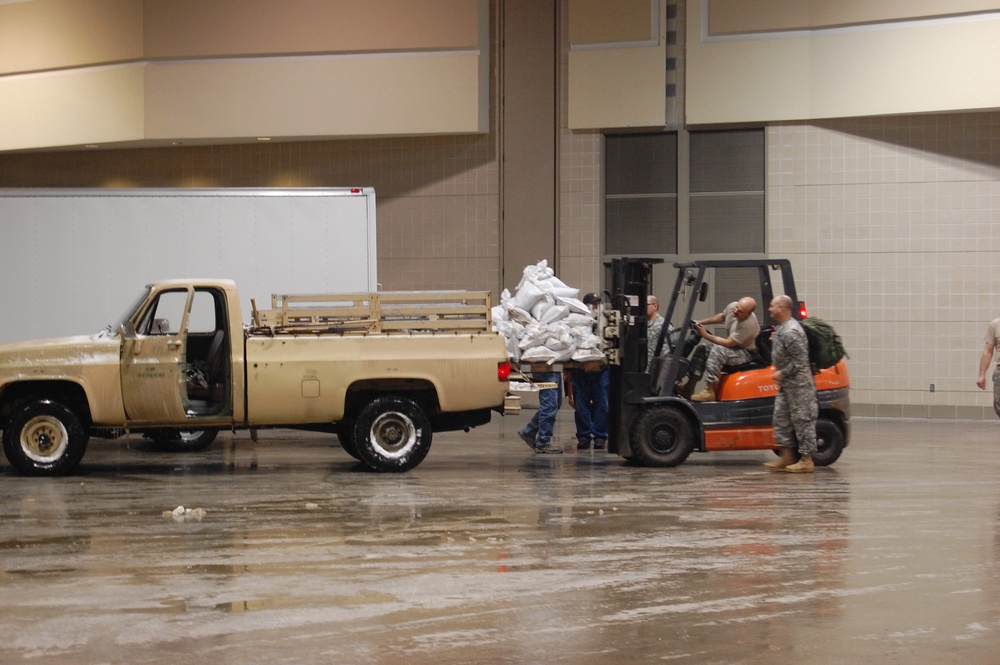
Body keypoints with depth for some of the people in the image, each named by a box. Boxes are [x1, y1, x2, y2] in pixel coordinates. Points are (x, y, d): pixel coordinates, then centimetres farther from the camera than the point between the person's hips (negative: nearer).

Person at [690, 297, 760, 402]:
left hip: (746, 354, -9)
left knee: (717, 351, -32)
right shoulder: (732, 306, -8)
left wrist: (706, 335, -25)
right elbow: (721, 317, 17)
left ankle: (709, 392, -32)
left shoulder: (748, 324, -32)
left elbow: (728, 343, -27)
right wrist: (701, 322, 10)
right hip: (732, 347, 9)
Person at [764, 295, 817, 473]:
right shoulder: (781, 328, 11)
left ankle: (806, 460, 1)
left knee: (802, 420, -4)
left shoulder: (791, 332, -21)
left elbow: (800, 361, -23)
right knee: (781, 418, 13)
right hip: (786, 384, 11)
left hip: (798, 384, -11)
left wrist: (782, 373, -17)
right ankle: (786, 456, 19)